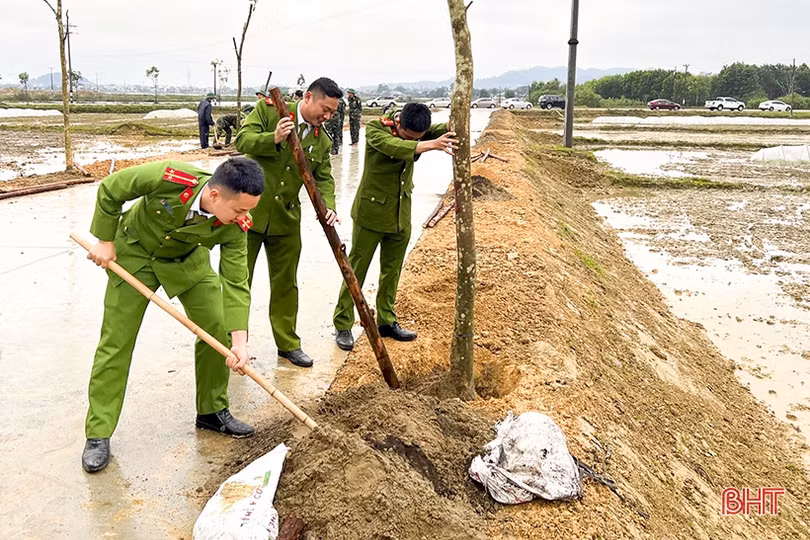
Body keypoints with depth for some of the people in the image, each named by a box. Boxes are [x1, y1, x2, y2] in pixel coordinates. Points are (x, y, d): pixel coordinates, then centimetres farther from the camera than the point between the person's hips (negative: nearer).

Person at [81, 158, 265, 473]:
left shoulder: (235, 227, -28)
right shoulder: (167, 178, -39)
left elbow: (236, 283, -25)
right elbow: (109, 190, -21)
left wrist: (239, 341, -32)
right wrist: (105, 242, -15)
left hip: (187, 260, 3)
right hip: (134, 253, -3)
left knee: (217, 329, -1)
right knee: (116, 341, -3)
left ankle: (212, 411, 19)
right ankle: (98, 434, 8)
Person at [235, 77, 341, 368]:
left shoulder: (322, 141, 7)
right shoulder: (269, 108, -5)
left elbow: (323, 178, 4)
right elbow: (243, 140, -13)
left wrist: (328, 207, -15)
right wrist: (273, 139, -30)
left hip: (286, 219, 4)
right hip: (248, 211, -4)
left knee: (286, 284, 12)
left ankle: (288, 343, 26)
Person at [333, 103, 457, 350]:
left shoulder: (418, 131, -1)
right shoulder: (375, 128, -18)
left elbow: (443, 130, -13)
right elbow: (395, 147, -36)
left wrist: (453, 130, -37)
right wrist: (432, 144, -47)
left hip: (401, 214, 5)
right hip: (371, 212, -5)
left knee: (392, 271, 15)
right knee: (356, 270, 3)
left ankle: (386, 321, 29)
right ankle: (343, 325, 13)